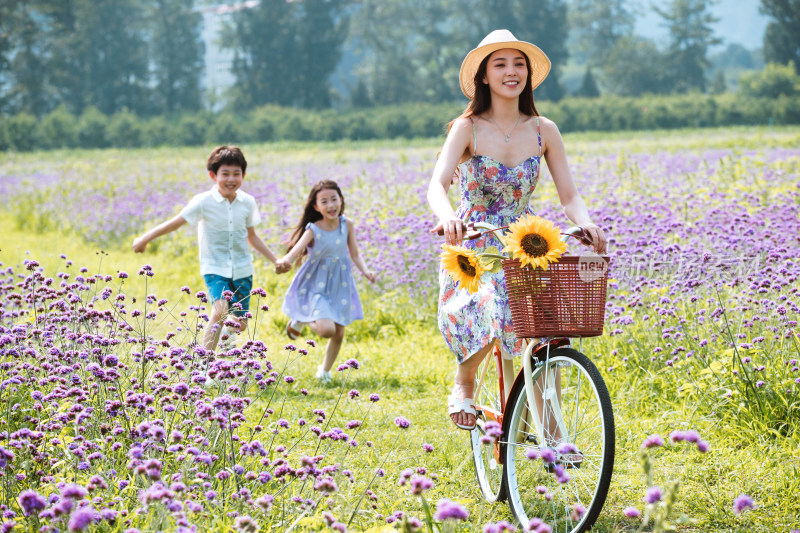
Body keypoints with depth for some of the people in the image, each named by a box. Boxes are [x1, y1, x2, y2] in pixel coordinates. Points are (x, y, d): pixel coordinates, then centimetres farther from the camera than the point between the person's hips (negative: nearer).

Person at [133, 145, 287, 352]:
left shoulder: (247, 203, -1)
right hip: (215, 268, -4)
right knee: (221, 310, -29)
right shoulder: (204, 202, -13)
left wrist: (275, 260, 13)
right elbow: (174, 223, -12)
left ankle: (227, 331, 48)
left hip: (242, 270, 4)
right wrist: (145, 238, -16)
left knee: (241, 324, 10)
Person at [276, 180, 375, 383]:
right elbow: (296, 250, -30)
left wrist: (365, 270, -14)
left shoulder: (347, 225, -5)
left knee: (338, 334, 9)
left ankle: (325, 370, 36)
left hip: (339, 286, 4)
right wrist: (285, 261, -52)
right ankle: (301, 320, 11)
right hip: (316, 286, -4)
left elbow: (354, 254, 4)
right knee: (326, 329, -22)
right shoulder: (313, 230, -17)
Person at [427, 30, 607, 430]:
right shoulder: (467, 129, -8)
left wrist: (586, 223, -23)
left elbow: (569, 195, 0)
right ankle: (463, 382, 1)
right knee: (484, 314, -31)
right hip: (473, 250, -3)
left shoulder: (544, 131, 1)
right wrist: (447, 217, -44)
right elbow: (437, 184, -22)